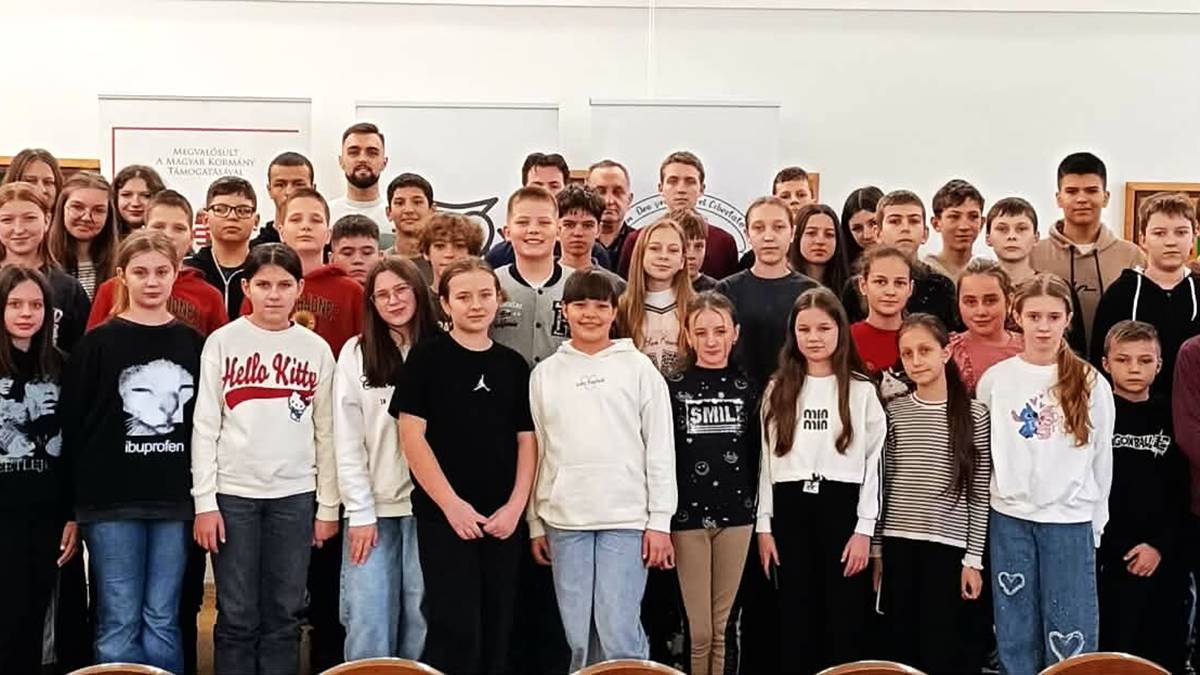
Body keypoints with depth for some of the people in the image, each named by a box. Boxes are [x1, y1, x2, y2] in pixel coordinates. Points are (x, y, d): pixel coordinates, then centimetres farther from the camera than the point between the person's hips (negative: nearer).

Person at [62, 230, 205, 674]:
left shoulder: (194, 344, 7)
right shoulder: (98, 343, 0)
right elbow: (71, 425, -1)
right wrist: (68, 506, -4)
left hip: (175, 501, 2)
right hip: (111, 502, -2)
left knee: (162, 622, 7)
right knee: (119, 624, 1)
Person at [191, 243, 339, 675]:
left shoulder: (317, 349, 5)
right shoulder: (223, 342, 0)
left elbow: (326, 432, 7)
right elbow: (205, 425, -1)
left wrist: (328, 504, 4)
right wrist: (204, 501, -6)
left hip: (295, 494, 2)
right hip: (233, 492, -2)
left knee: (284, 616, 7)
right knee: (237, 616, 3)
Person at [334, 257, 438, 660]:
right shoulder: (356, 354, 3)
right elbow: (347, 442, 0)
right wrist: (360, 512, -6)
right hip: (373, 507, 0)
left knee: (421, 624, 3)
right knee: (369, 628, -1)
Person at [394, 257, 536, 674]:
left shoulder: (514, 365, 10)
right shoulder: (427, 358, -2)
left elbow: (527, 441, 10)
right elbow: (411, 436, -7)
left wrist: (515, 506, -3)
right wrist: (451, 504, -13)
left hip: (503, 520, 4)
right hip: (444, 515, -4)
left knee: (496, 632, 9)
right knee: (455, 631, -7)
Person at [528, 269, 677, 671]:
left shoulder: (638, 368, 3)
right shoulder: (545, 373, 10)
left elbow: (660, 449, 1)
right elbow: (535, 451, 11)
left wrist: (660, 521, -5)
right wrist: (535, 522, 8)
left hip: (627, 518, -3)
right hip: (564, 520, 3)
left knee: (619, 633, -6)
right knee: (578, 637, 6)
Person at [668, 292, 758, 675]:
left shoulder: (746, 389, 7)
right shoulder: (674, 388, -1)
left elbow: (756, 455, 10)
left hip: (736, 514, 2)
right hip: (687, 515, -2)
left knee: (722, 628, 9)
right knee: (699, 631, -1)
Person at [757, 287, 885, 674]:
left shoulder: (861, 391, 2)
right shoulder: (778, 389, 9)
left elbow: (873, 462, -1)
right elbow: (768, 458, 9)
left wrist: (864, 528, -8)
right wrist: (764, 525, 3)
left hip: (842, 507, -2)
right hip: (790, 508, 2)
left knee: (844, 620, 1)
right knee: (795, 620, 7)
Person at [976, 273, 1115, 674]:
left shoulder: (1091, 383, 0)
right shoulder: (995, 380, 1)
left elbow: (1101, 458, 5)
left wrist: (1096, 523, 6)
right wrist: (1003, 495, 5)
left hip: (1071, 520, -1)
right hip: (1010, 519, 1)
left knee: (1071, 637, 2)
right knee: (1016, 633, 8)